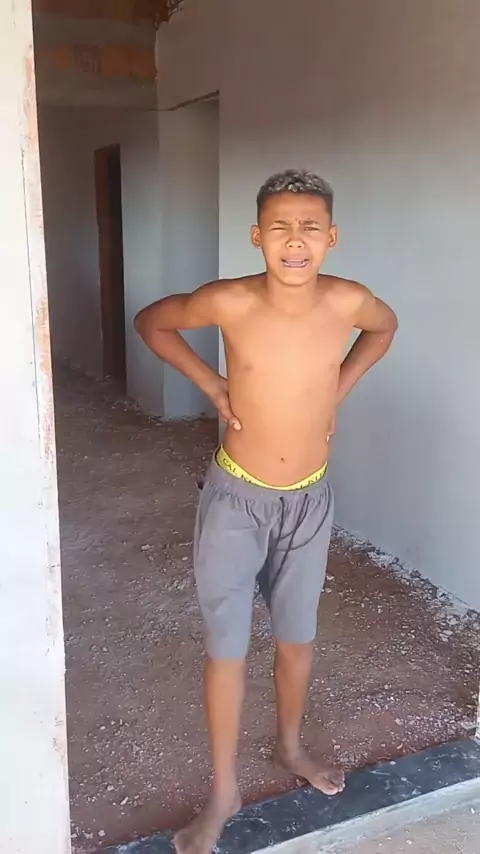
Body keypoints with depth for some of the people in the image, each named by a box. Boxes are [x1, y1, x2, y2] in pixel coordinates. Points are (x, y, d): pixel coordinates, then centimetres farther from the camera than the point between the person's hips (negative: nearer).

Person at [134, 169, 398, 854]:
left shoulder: (349, 301, -14)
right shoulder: (230, 302, -20)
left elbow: (386, 328, 11)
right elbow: (151, 321, -2)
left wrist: (339, 388, 0)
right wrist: (211, 384, -9)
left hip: (310, 500, 2)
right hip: (235, 498, -2)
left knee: (297, 637, 19)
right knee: (226, 647, 6)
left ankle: (290, 746, 47)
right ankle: (224, 791, 28)